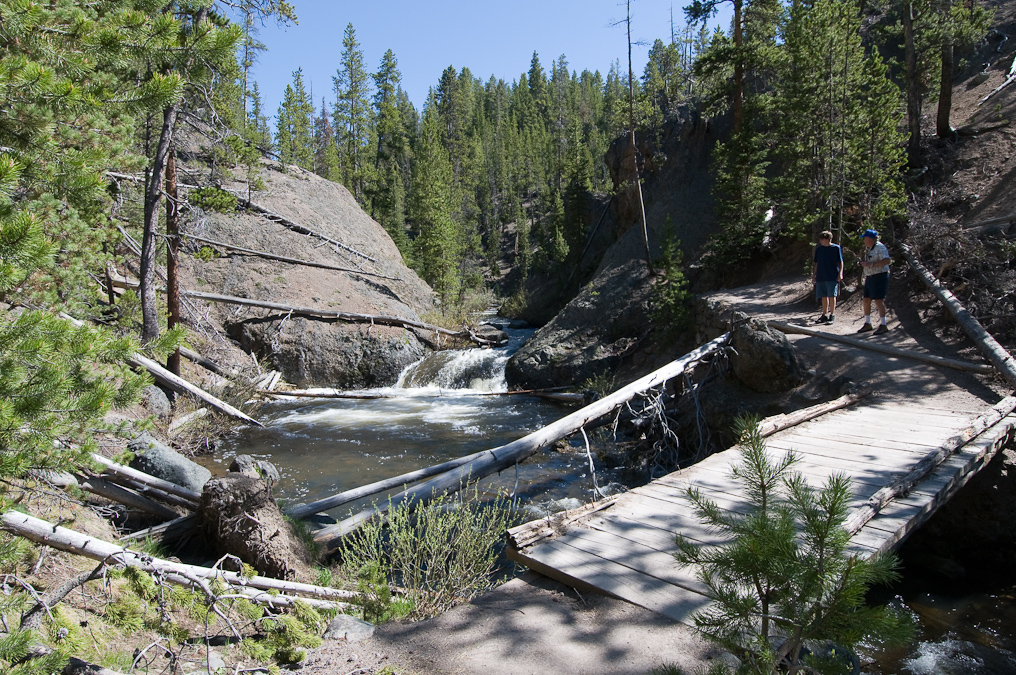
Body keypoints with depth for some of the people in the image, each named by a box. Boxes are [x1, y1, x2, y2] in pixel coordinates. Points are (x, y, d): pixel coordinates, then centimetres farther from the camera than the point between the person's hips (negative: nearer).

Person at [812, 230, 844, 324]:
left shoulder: (836, 248, 0)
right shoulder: (819, 249, 12)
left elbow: (840, 262, 2)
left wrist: (840, 273, -8)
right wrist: (814, 275, 15)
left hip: (833, 277, -4)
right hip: (821, 277, 4)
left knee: (832, 295, -5)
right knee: (824, 296, 7)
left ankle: (832, 315, 1)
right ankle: (825, 315, 15)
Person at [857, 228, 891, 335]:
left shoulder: (880, 247, -13)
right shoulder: (868, 248, 15)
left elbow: (886, 261, -24)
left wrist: (871, 264, -28)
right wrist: (862, 263, 5)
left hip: (879, 277, -9)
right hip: (869, 277, 9)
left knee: (878, 300, -12)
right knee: (866, 300, 9)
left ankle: (883, 326, -7)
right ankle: (867, 324, 18)